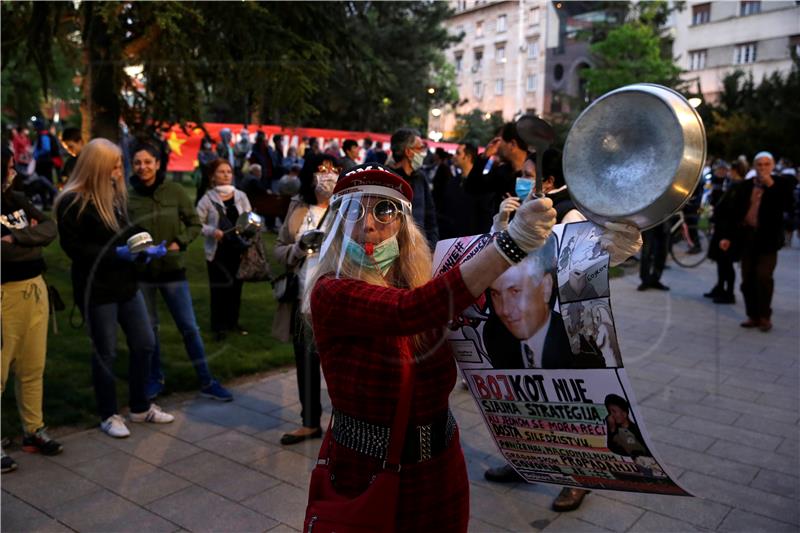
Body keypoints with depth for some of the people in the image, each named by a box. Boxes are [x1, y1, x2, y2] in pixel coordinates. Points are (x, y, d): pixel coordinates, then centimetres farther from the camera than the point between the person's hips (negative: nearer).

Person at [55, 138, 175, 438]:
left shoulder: (115, 193, 10)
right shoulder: (73, 202, -13)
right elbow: (73, 247, -17)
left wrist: (146, 248, 0)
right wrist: (116, 253, -23)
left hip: (125, 283, 7)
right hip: (96, 289, -7)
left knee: (144, 344, 11)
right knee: (105, 353, 4)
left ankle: (140, 408, 27)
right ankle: (109, 415, 22)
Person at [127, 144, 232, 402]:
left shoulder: (174, 191, -4)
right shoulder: (128, 197, -4)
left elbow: (194, 224, 4)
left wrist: (179, 243, -11)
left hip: (173, 270, 0)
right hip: (141, 272, 1)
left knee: (190, 328, 2)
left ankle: (207, 382, 12)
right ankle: (155, 378, 30)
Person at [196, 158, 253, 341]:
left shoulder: (240, 196, 5)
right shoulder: (207, 199, -5)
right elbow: (197, 223, -5)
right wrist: (213, 231, -19)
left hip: (238, 250, 3)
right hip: (217, 251, -3)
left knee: (236, 287, 12)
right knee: (219, 289, 1)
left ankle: (233, 321, 29)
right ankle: (218, 326, 14)